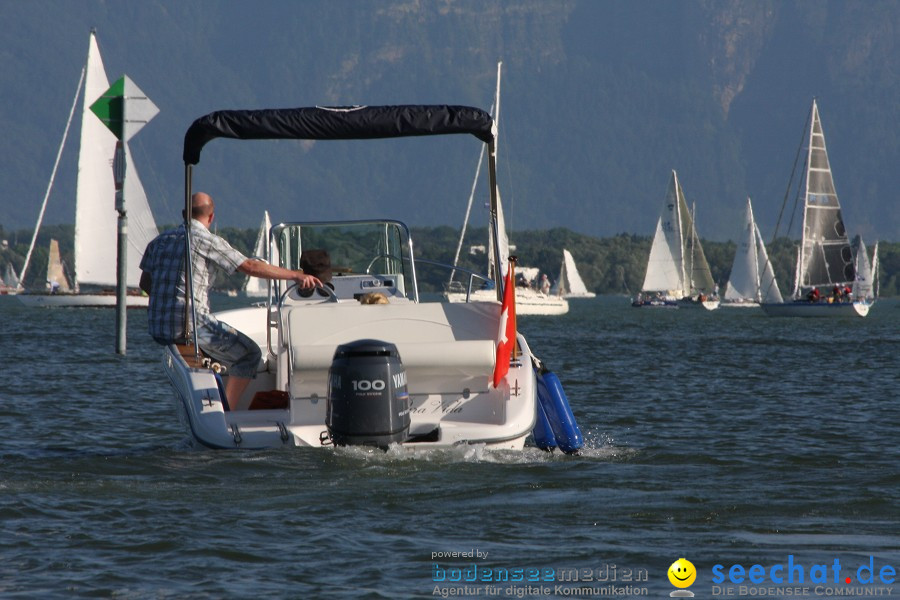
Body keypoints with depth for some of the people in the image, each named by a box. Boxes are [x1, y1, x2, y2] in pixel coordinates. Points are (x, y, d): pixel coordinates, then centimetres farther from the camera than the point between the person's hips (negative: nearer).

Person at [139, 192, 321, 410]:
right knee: (249, 354, 4)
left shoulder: (159, 240, 15)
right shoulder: (207, 240, -5)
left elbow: (145, 283, 21)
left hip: (157, 327, 8)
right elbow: (250, 267, -8)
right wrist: (296, 275, -4)